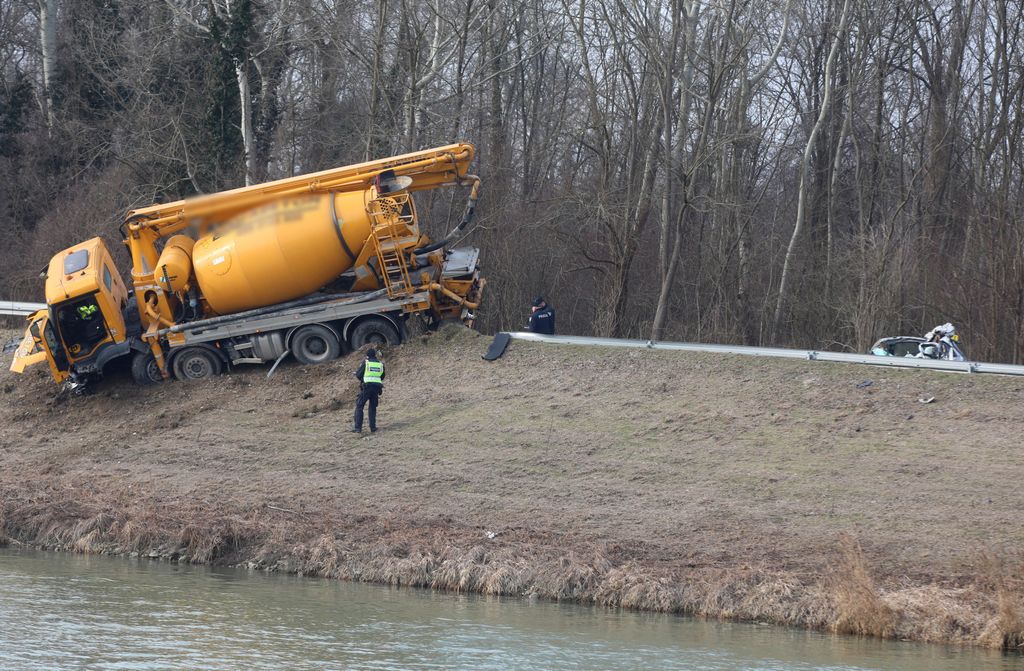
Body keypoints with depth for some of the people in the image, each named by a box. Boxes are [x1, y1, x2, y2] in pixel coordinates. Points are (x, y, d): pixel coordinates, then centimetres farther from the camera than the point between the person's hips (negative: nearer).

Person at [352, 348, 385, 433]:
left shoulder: (366, 362, -2)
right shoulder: (380, 364, 9)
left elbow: (358, 375, -2)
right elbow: (382, 377, 18)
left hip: (367, 387, -4)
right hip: (377, 387, 4)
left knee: (359, 406, 4)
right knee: (373, 408, 15)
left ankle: (358, 427, -4)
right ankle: (373, 428, 8)